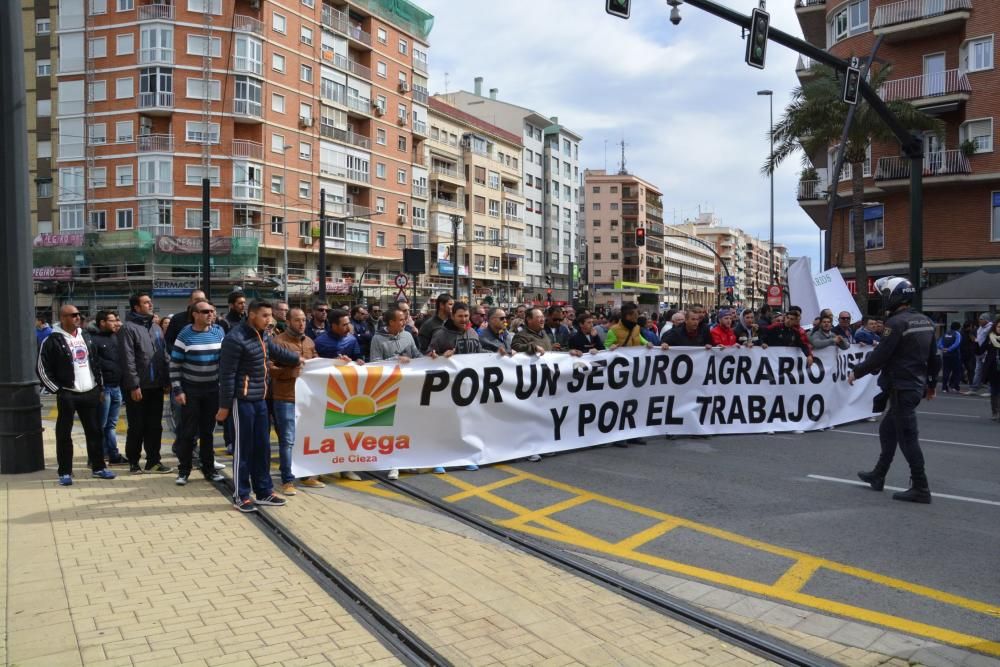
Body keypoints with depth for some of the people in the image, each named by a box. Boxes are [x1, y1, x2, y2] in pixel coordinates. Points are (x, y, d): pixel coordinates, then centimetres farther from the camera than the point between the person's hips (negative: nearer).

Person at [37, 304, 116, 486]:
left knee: (94, 431, 9)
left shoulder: (86, 336, 12)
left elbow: (96, 363, 18)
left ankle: (98, 467, 19)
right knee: (64, 434, 2)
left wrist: (100, 387, 14)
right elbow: (43, 369, -7)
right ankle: (65, 472, 10)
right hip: (67, 395, -5)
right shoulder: (52, 340, -8)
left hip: (90, 392, 5)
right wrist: (57, 390, -9)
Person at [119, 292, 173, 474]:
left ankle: (153, 461, 18)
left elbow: (164, 355, 16)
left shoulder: (156, 327, 14)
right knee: (137, 427, 4)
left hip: (156, 386, 6)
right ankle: (133, 461, 17)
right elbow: (128, 360, -14)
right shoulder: (129, 328, -9)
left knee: (155, 426, 10)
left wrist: (166, 380, 11)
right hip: (138, 387, -6)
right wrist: (134, 385, -17)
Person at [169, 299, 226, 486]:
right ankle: (183, 470, 14)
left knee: (208, 430, 11)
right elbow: (175, 365, -6)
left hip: (212, 389, 3)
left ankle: (208, 468, 20)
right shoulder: (185, 335, -8)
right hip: (190, 390, -2)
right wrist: (177, 390, -11)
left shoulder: (219, 332, 1)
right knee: (188, 431, 3)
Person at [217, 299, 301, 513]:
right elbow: (227, 374, -17)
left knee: (262, 447, 14)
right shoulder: (236, 339, -17)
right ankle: (241, 495, 12)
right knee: (244, 448, 0)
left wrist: (297, 359, 41)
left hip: (260, 400, 9)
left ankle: (264, 491, 24)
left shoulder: (261, 336, 10)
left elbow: (276, 351, 31)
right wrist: (224, 405, -16)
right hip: (243, 401, -9)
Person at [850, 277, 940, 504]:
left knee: (907, 437, -3)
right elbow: (933, 357, 15)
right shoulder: (925, 321, 10)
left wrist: (857, 372, -5)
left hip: (902, 388, -9)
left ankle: (920, 489, 2)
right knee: (887, 430, 19)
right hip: (916, 385, 9)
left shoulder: (897, 322, -18)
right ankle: (878, 476, 29)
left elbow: (879, 356, -18)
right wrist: (931, 383, 26)